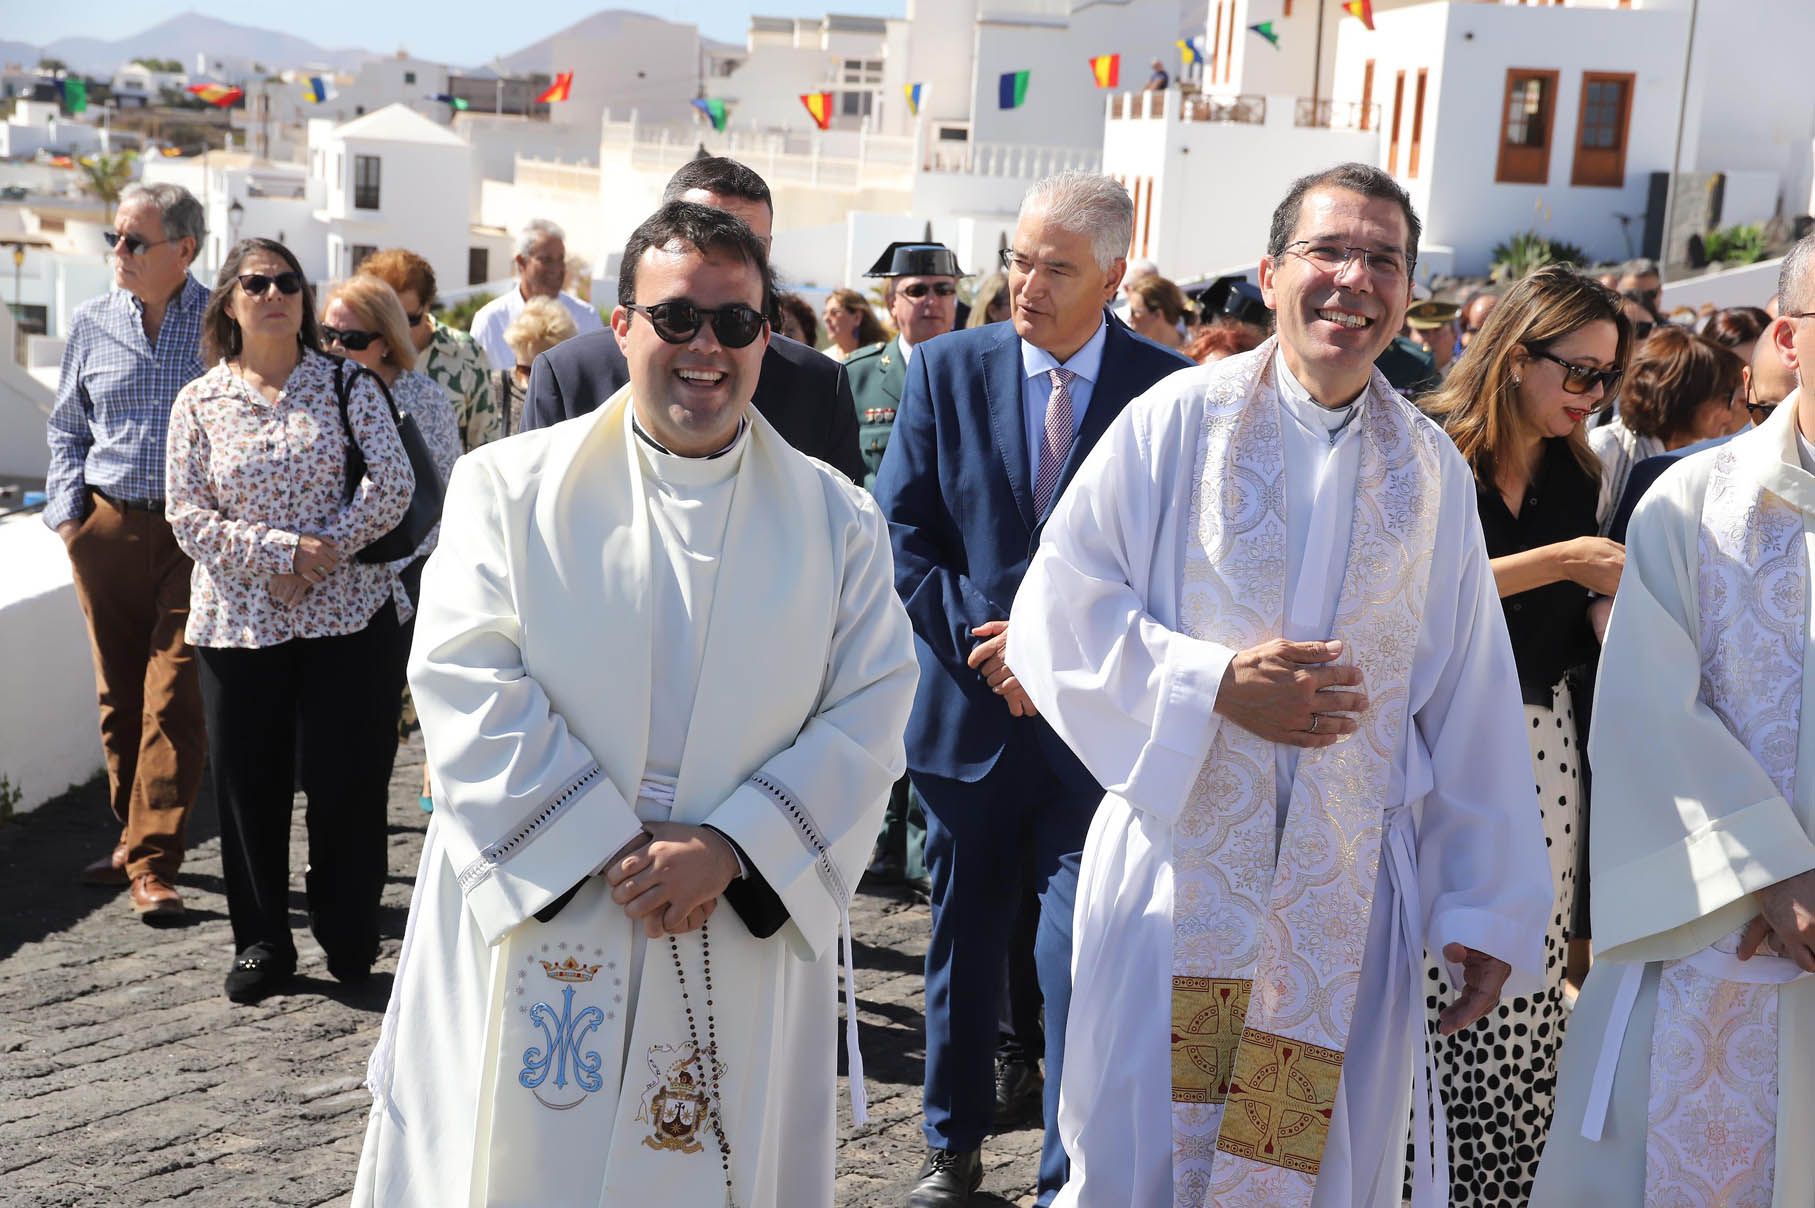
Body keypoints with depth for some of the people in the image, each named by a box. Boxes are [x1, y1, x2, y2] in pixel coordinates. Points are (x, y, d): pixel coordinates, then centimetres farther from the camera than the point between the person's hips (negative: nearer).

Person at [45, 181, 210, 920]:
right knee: (119, 696, 11)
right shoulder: (93, 323, 8)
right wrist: (67, 509, 7)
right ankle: (136, 836, 25)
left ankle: (151, 863, -3)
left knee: (174, 700, -7)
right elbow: (66, 427, 19)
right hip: (107, 529, 4)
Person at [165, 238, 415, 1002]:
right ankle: (262, 944, 21)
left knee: (348, 780, 1)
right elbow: (189, 517, -2)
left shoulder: (347, 385, 3)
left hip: (348, 614, -1)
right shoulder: (198, 403, 5)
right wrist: (281, 553, -15)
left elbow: (392, 484, -6)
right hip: (238, 622, 1)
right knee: (249, 784, 6)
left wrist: (321, 556, -12)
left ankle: (349, 939, 19)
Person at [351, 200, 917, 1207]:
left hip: (745, 944, 1)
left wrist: (727, 848, -14)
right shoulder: (510, 486, 1)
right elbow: (467, 687, -8)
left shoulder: (837, 520, 5)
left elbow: (868, 718, -1)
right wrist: (611, 851, -14)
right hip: (534, 923, -1)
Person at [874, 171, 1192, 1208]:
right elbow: (904, 532, 0)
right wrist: (984, 645, -10)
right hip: (970, 706, 3)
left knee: (1082, 952, -4)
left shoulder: (1168, 388, -4)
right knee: (965, 939, 16)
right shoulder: (949, 368, 1)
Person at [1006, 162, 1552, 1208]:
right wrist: (1214, 684, -17)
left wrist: (1488, 906, 4)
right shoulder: (1177, 421, -4)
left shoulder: (1434, 472, 5)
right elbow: (1056, 614, -5)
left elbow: (1470, 704, 5)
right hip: (1178, 874, -2)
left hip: (1350, 895, 2)